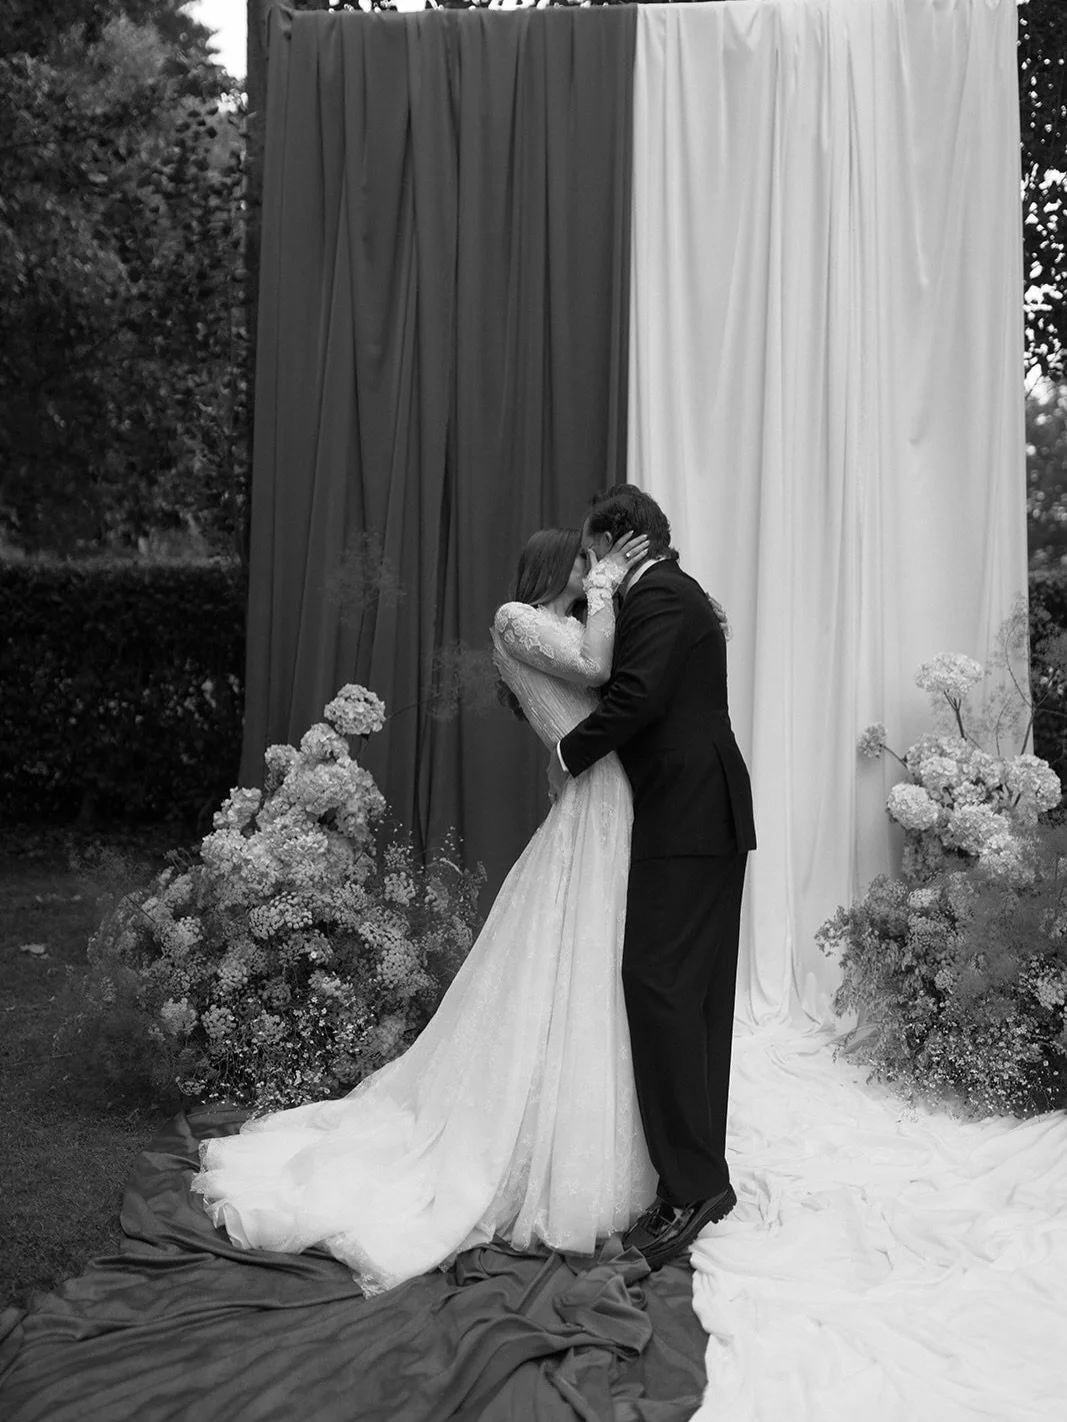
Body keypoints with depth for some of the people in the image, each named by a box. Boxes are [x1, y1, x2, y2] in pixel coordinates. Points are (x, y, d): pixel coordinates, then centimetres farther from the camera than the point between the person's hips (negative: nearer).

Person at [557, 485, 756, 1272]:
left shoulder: (659, 597, -10)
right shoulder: (674, 593, 21)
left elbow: (636, 696, -22)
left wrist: (570, 750, -9)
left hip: (688, 819, -11)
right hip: (703, 815, 11)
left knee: (660, 984, -12)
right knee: (694, 994, 12)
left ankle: (692, 1185, -8)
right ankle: (701, 1171, 19)